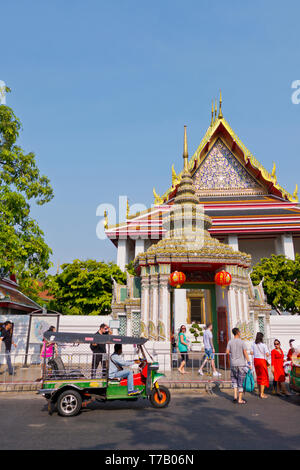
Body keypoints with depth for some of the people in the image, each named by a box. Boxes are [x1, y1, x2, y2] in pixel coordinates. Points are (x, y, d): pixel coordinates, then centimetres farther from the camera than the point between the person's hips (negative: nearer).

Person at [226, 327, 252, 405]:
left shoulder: (230, 342, 0)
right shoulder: (242, 342, -8)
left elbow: (227, 352, -3)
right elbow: (245, 353, -11)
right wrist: (249, 363, -7)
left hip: (233, 364, 3)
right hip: (241, 364, -3)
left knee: (234, 379, 19)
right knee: (241, 381, 5)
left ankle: (235, 396, 10)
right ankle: (240, 399, 9)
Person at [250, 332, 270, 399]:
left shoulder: (253, 344, -1)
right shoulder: (263, 345, -14)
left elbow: (251, 353, 0)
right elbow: (267, 354, -19)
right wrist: (268, 354, 4)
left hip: (255, 360, 5)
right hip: (262, 361, -5)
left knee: (258, 376, 18)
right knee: (263, 377, 4)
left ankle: (259, 391, 29)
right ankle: (262, 394, 4)